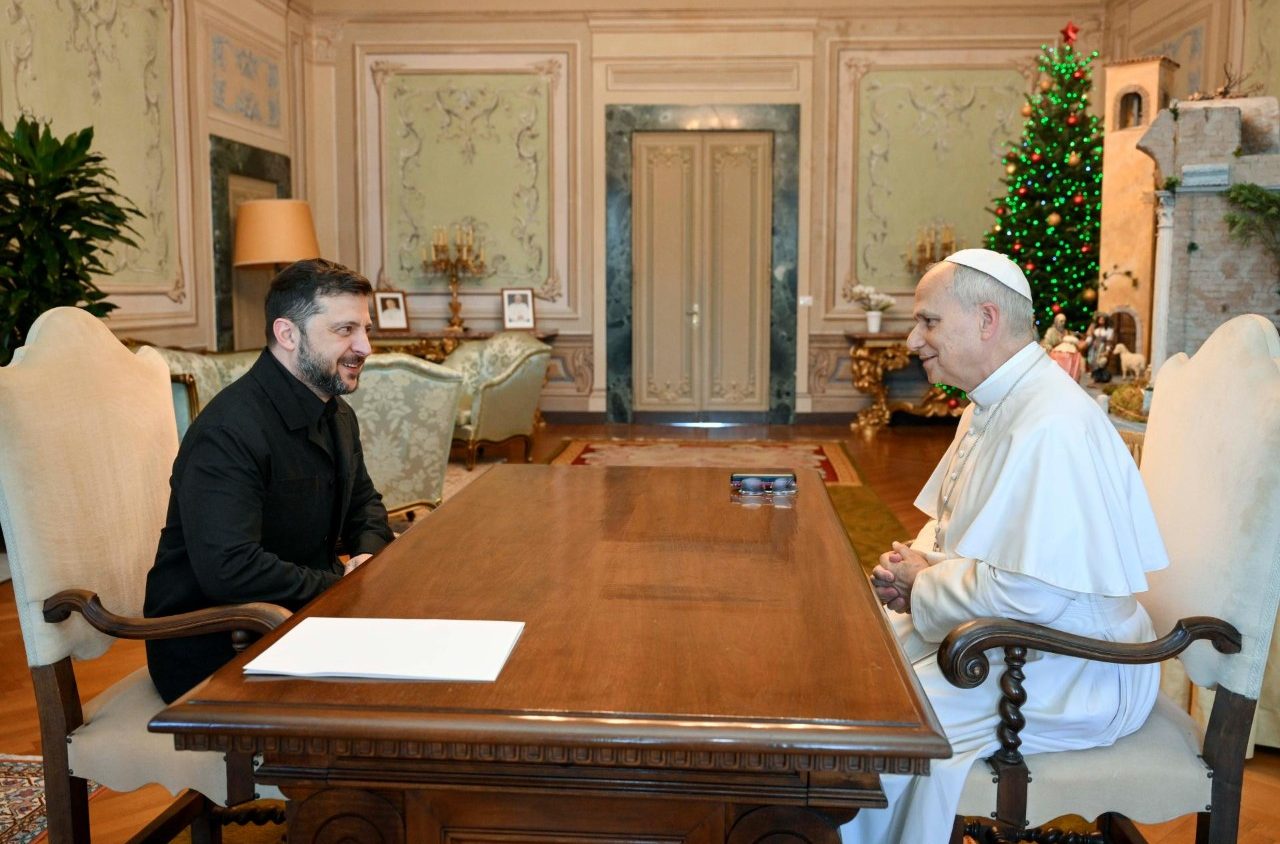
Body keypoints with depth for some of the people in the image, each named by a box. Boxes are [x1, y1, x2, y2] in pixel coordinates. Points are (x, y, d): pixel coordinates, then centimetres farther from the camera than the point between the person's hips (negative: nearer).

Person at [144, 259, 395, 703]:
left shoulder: (337, 416, 8)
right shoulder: (230, 431, -23)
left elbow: (364, 502, 23)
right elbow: (227, 570, -32)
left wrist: (368, 554, -1)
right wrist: (340, 582, -22)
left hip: (298, 618, 9)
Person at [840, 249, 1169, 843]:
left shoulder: (1052, 426, -26)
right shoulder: (989, 407, 8)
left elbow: (1035, 593, -31)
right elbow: (953, 526, 21)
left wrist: (923, 585, -15)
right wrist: (915, 562, -1)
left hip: (1073, 676, -10)